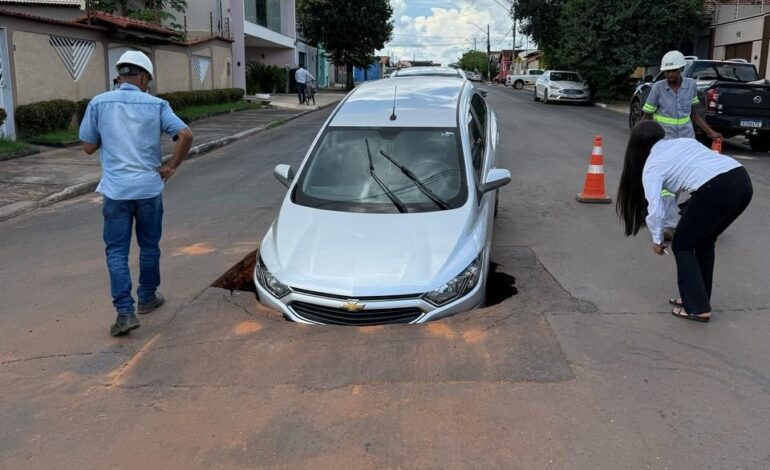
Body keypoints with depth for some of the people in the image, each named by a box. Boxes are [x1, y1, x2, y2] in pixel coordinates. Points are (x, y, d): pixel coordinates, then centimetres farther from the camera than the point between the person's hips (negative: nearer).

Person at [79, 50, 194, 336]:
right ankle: (147, 298, 31)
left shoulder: (99, 103, -1)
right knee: (149, 247, 17)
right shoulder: (156, 105, -1)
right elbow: (185, 135, -11)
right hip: (149, 188, 1)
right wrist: (172, 166, 0)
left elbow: (88, 147, 4)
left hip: (115, 190, 0)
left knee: (117, 251, 4)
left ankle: (125, 312, -4)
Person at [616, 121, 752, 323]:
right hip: (742, 180, 7)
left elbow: (655, 210, 1)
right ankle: (697, 298, 33)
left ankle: (697, 307, 10)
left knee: (683, 245, 13)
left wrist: (657, 240, 18)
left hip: (716, 189, -7)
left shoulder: (651, 166, 10)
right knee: (704, 241, 25)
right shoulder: (685, 141, 29)